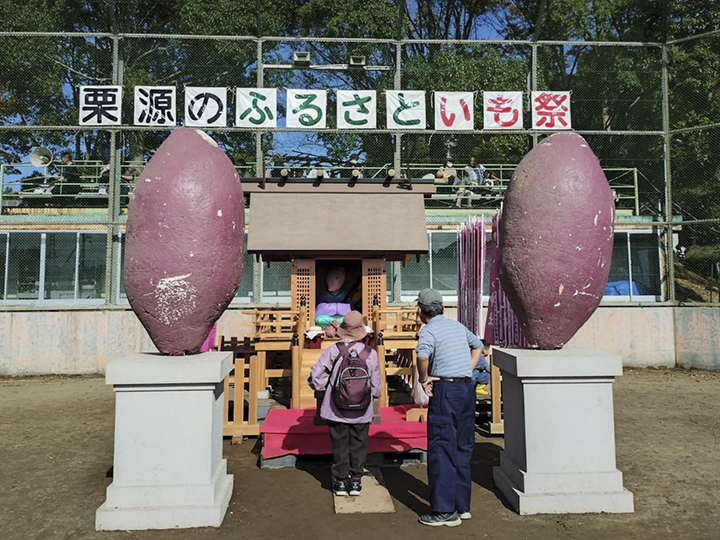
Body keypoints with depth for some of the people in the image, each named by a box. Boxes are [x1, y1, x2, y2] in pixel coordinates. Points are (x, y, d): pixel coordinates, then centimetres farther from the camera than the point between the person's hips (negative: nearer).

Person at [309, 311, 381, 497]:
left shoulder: (332, 351, -13)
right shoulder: (370, 353, -8)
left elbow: (316, 376, -11)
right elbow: (375, 385, -1)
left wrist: (318, 385, 11)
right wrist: (373, 394, 19)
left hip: (337, 410, -1)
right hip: (361, 411, 1)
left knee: (340, 444, 12)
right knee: (358, 444, 15)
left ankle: (341, 481, 20)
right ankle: (356, 480, 20)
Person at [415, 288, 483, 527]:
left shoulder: (428, 331, -9)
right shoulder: (458, 326, 15)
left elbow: (423, 356, -30)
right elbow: (477, 346, 30)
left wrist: (423, 379, -13)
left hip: (445, 390, -8)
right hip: (467, 389, 8)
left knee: (441, 450, -1)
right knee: (462, 449, 14)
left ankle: (445, 511, 3)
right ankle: (462, 506, 23)